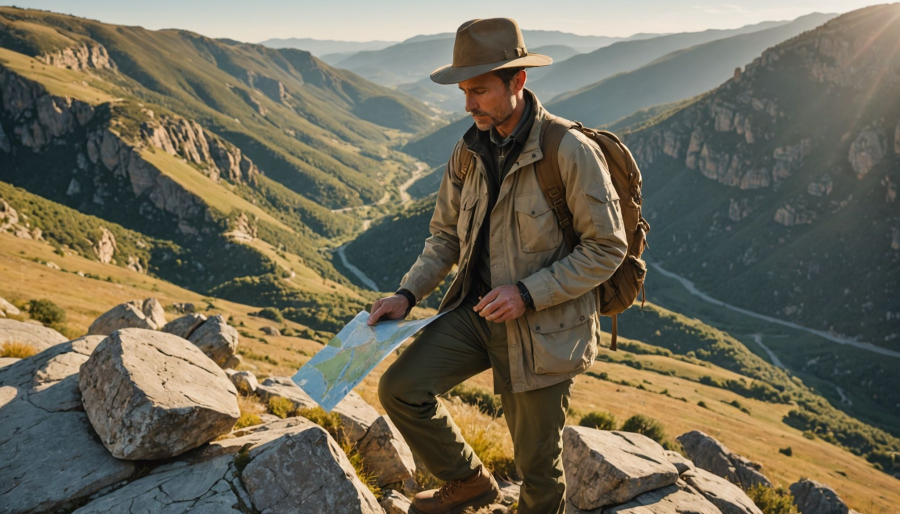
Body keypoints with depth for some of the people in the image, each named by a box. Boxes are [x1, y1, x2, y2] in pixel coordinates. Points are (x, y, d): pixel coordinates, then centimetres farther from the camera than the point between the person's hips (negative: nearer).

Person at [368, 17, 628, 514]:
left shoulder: (571, 152, -17)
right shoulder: (468, 152, 2)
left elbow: (607, 248, -13)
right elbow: (446, 235, 10)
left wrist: (528, 294, -21)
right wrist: (408, 295, -5)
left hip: (543, 328, -5)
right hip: (476, 309, 5)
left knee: (538, 465, 8)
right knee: (400, 388, -6)